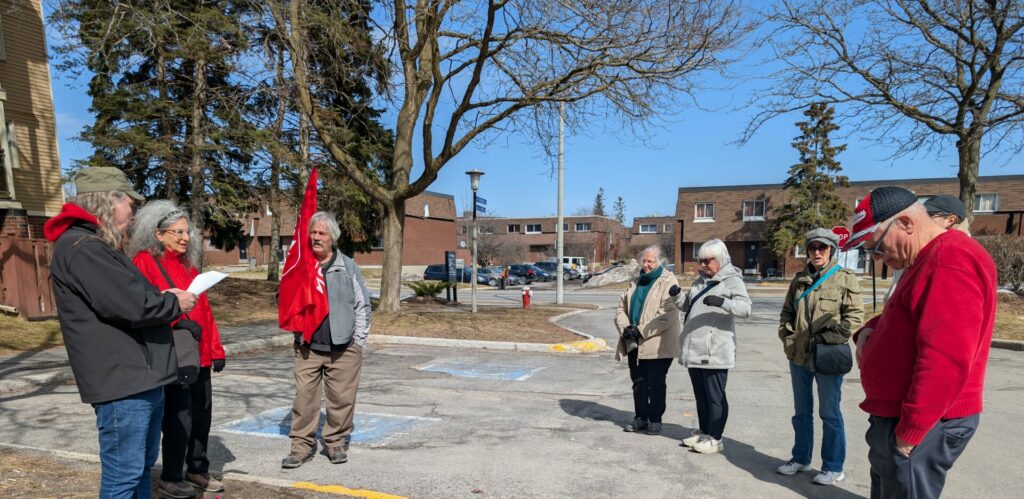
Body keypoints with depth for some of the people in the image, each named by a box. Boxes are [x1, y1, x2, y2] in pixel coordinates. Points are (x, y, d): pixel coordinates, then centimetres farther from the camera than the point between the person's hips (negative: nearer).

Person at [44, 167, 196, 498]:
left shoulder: (98, 246, 18)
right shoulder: (82, 249, -17)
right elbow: (132, 304, -25)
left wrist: (165, 298, 5)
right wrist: (175, 303, -7)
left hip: (142, 377, 11)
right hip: (122, 382, -11)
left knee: (142, 466, 20)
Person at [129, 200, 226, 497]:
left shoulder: (187, 264, 15)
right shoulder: (145, 262, -8)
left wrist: (215, 349, 13)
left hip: (200, 355, 7)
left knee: (202, 415, 14)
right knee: (179, 419, 1)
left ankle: (198, 470, 30)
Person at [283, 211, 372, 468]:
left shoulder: (348, 267, 3)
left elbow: (362, 305, 6)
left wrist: (358, 340, 1)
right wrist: (298, 332, 3)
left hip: (343, 347, -1)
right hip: (307, 347, 1)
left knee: (342, 397, 4)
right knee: (304, 396, 1)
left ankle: (336, 441, 21)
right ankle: (302, 444, 15)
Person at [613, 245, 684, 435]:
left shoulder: (668, 282, -8)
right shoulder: (637, 282, 15)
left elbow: (667, 315, -19)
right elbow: (622, 307, 14)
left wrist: (641, 330, -19)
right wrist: (625, 327, -5)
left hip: (657, 345, -6)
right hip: (635, 344, 7)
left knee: (656, 384, 4)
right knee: (638, 382, 13)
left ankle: (655, 419, 17)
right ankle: (641, 417, 25)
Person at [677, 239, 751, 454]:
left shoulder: (732, 280, -7)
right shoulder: (702, 279, 17)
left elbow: (745, 308, -21)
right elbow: (688, 306, 25)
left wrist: (723, 302, -37)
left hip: (714, 351, -8)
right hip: (695, 349, 8)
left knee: (715, 396, 1)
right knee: (700, 394, 17)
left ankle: (714, 438, 10)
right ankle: (703, 432, 29)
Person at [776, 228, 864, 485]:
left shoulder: (846, 278, -6)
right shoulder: (799, 279, 9)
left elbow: (854, 317, -11)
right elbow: (787, 312, 17)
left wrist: (826, 339, -16)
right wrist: (787, 336, 3)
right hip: (798, 357, 5)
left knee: (830, 414, 6)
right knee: (801, 411, 16)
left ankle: (833, 467, 19)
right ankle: (800, 458, 30)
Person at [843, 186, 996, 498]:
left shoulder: (950, 261, -21)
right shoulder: (929, 259, 14)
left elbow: (945, 360, -28)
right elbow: (905, 320, 25)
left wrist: (910, 431, -23)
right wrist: (871, 330, 3)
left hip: (920, 426, -10)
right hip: (898, 416, 10)